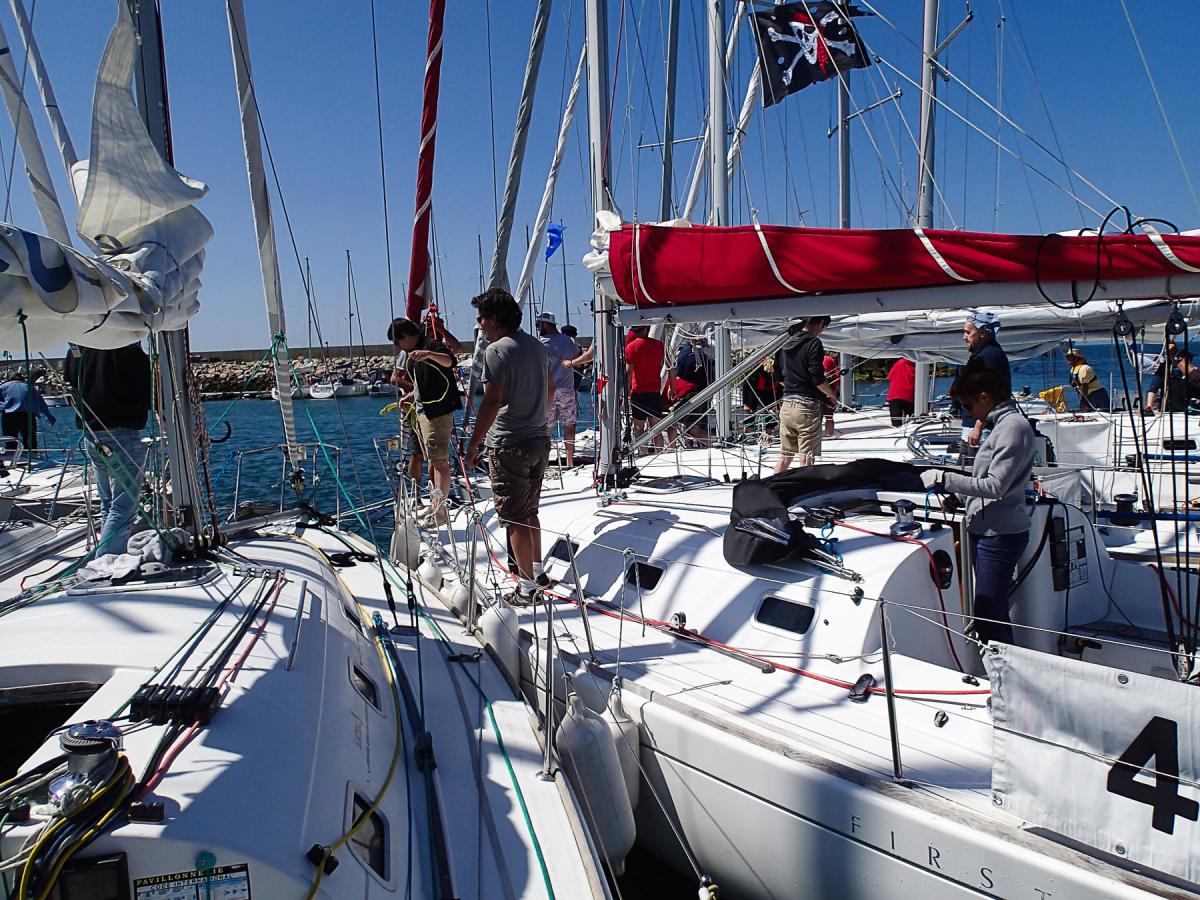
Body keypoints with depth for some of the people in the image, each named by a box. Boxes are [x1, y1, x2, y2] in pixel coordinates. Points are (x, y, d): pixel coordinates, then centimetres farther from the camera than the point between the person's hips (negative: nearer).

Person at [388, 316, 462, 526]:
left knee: (440, 461, -9)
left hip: (439, 411, -10)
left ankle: (439, 511, -7)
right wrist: (409, 397, 15)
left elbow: (449, 361, -34)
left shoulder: (431, 345, -12)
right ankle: (437, 504, 26)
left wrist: (429, 354, -51)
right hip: (422, 411, 10)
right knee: (432, 460, 16)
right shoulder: (411, 355, 18)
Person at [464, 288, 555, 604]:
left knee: (515, 519, 1)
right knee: (530, 513, 21)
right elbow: (550, 390, 20)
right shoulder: (537, 346, 9)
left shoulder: (496, 351, -16)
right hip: (539, 439, 8)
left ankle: (526, 587, 8)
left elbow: (492, 403, -21)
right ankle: (537, 571, 31)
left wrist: (473, 444, -14)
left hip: (508, 446, -8)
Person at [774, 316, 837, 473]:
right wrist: (831, 395, -1)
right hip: (807, 406, -7)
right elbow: (818, 378, -15)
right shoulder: (813, 343, -10)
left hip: (787, 405, 7)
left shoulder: (786, 344, 12)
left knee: (784, 457, 13)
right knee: (805, 460, -3)